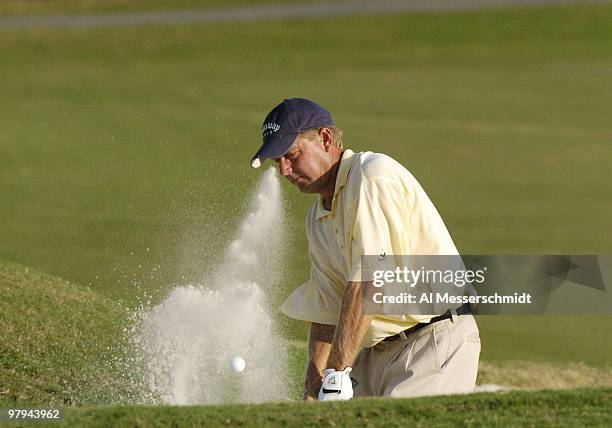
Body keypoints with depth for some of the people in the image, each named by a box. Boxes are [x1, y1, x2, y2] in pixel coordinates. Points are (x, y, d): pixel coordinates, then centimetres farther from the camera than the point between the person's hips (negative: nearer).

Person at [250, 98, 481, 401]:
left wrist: (337, 374, -22)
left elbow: (367, 285, -21)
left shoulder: (373, 177, -14)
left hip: (437, 341, -9)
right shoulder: (317, 218, 15)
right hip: (378, 351, 9)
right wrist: (311, 395, 3)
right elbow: (325, 314, 14)